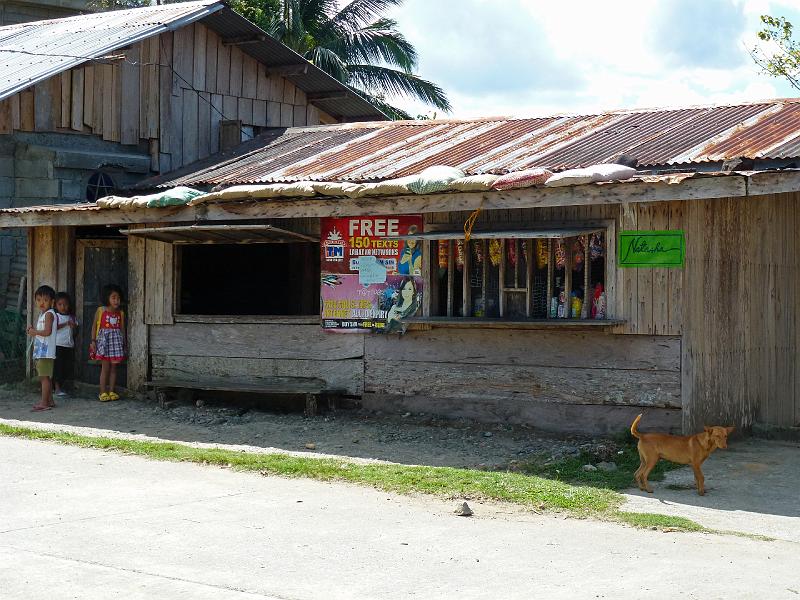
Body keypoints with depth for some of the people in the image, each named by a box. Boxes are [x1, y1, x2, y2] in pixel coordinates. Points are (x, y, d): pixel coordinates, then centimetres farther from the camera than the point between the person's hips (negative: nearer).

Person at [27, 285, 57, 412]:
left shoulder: (49, 314, -12)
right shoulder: (43, 314, 19)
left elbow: (47, 331, -23)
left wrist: (34, 332, -11)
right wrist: (34, 330, 9)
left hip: (46, 351, -10)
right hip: (40, 351, 10)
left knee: (44, 377, -9)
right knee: (44, 377, 15)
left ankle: (44, 403, -9)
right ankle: (49, 400, 22)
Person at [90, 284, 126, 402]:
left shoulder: (120, 313, 7)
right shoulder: (101, 311, -2)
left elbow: (122, 328, 12)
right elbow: (94, 326, 0)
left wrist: (123, 343, 10)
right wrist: (93, 341, -5)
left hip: (116, 340, 3)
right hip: (104, 339, -3)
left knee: (113, 367, 5)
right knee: (105, 367, -4)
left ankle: (111, 391, 11)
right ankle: (103, 392, 2)